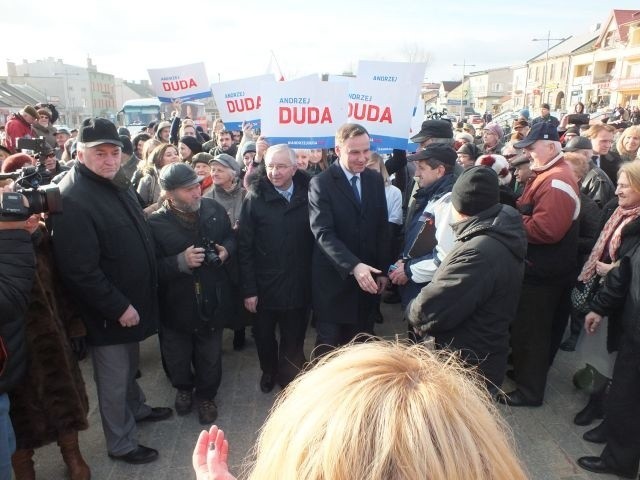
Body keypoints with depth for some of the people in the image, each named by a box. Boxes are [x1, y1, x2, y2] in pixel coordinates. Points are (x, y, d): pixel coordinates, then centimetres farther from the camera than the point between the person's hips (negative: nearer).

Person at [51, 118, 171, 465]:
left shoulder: (118, 183, 5)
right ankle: (122, 444, 29)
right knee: (113, 379, 10)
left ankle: (136, 408, 50)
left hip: (133, 299, 8)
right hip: (109, 311, -8)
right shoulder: (72, 199, -24)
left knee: (129, 365, 28)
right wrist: (118, 307, -21)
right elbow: (80, 271, -27)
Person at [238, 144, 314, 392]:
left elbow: (315, 239, -1)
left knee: (294, 337, 13)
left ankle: (288, 377, 38)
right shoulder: (255, 199, -6)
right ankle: (268, 371, 46)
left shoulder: (307, 195, -3)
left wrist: (313, 279, -6)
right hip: (265, 285, 0)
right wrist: (249, 289, -10)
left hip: (298, 285, 1)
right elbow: (244, 247, -7)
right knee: (264, 335, 18)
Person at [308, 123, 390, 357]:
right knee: (328, 345, 8)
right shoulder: (321, 183, -10)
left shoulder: (375, 180, 6)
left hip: (367, 277, 5)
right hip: (334, 279, -4)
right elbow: (323, 233, -20)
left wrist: (383, 270, 7)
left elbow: (382, 228, 10)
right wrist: (353, 266, -30)